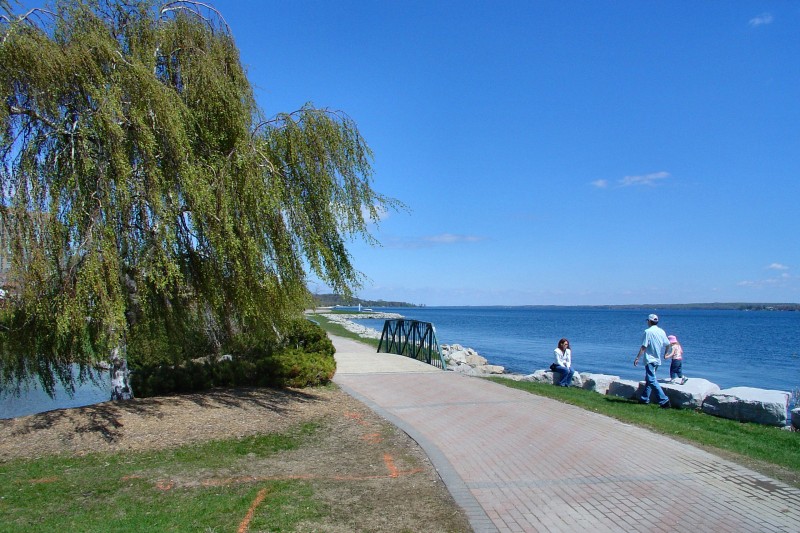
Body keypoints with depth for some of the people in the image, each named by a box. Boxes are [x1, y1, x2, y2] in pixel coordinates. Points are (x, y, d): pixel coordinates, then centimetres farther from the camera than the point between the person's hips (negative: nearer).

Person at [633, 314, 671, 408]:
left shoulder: (648, 331, -13)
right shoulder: (661, 331, 7)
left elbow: (643, 347, -15)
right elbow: (667, 344, 13)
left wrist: (637, 358, -11)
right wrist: (665, 353, 32)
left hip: (650, 359, -8)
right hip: (658, 360, 8)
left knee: (652, 380, -10)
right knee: (648, 379, 17)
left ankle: (664, 399, -17)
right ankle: (645, 398, 23)